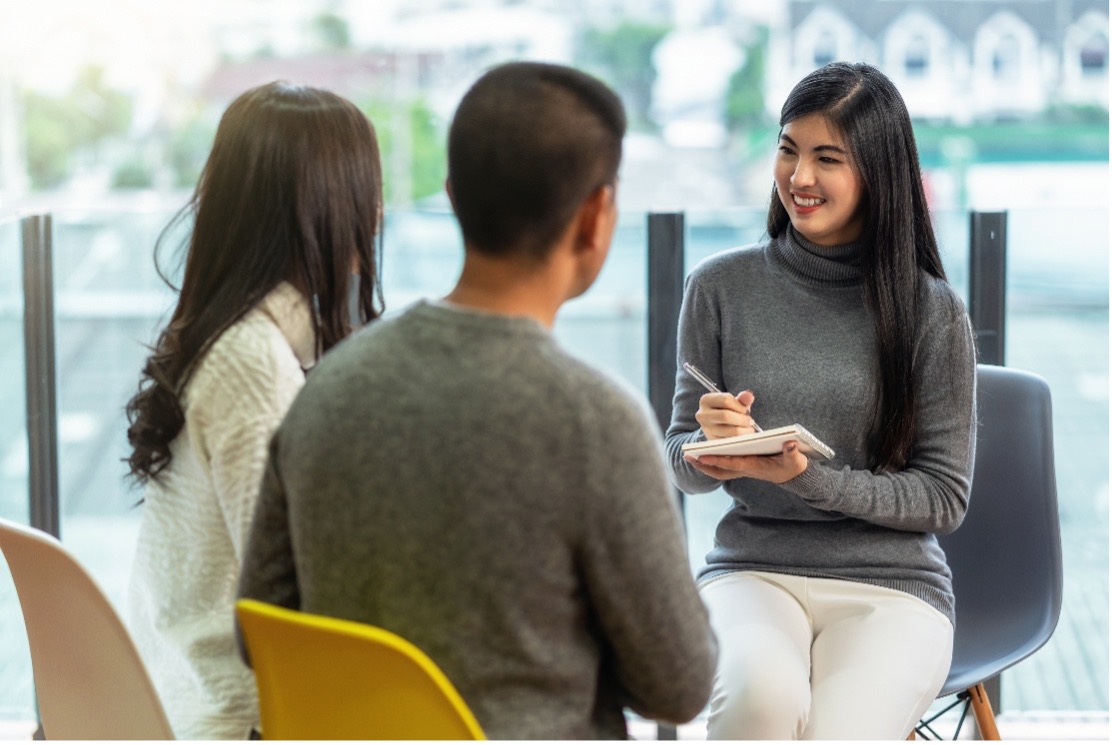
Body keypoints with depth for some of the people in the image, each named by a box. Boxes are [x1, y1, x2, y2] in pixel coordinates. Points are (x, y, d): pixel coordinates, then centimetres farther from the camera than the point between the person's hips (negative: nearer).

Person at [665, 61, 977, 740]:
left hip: (892, 587, -1)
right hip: (753, 570, 1)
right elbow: (683, 465, 10)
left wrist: (805, 478, -13)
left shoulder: (932, 310, 0)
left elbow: (945, 498, 0)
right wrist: (710, 446, -14)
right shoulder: (722, 287, 5)